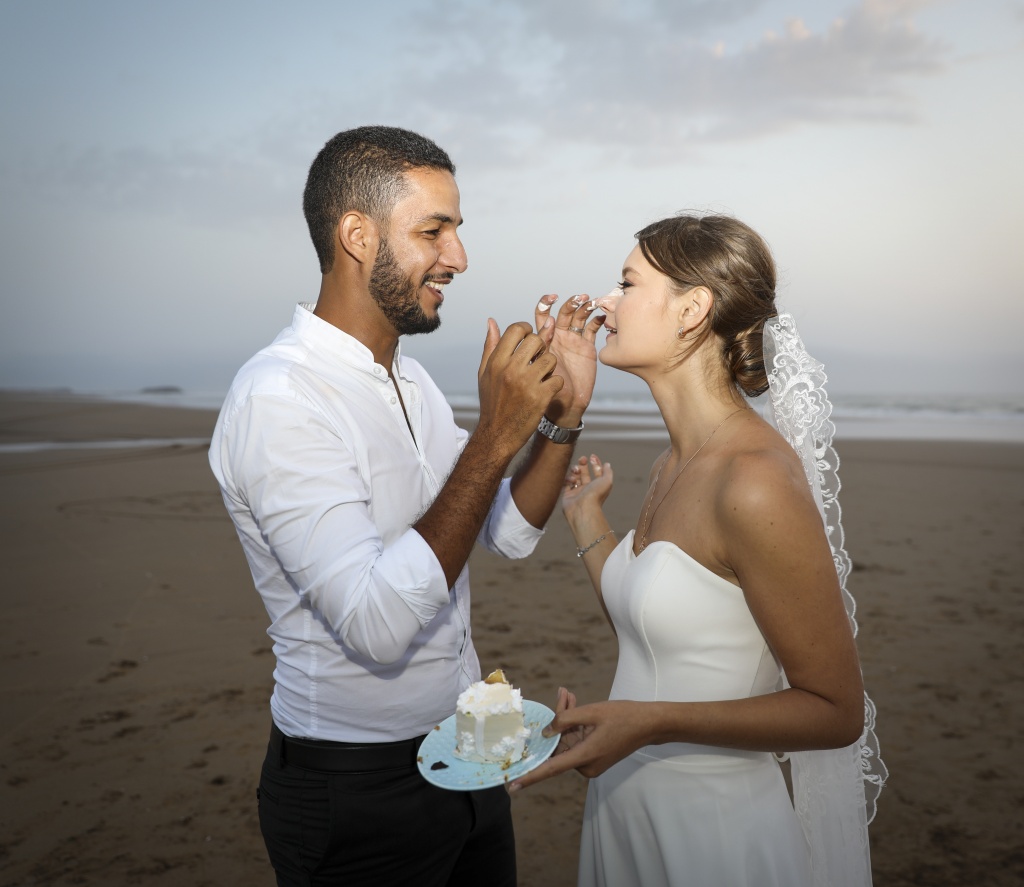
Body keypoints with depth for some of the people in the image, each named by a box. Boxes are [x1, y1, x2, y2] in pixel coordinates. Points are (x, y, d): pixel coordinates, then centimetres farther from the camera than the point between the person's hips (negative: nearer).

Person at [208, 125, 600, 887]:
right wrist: (494, 437, -30)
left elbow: (510, 534, 6)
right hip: (356, 791, -8)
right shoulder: (278, 398, -23)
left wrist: (563, 418, -8)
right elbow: (378, 623, -31)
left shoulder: (410, 380, 5)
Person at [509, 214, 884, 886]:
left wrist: (653, 722, -27)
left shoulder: (758, 483, -24)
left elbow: (834, 709, -18)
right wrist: (586, 514, 12)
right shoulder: (673, 465, 1)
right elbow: (647, 632, 7)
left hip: (719, 827, -8)